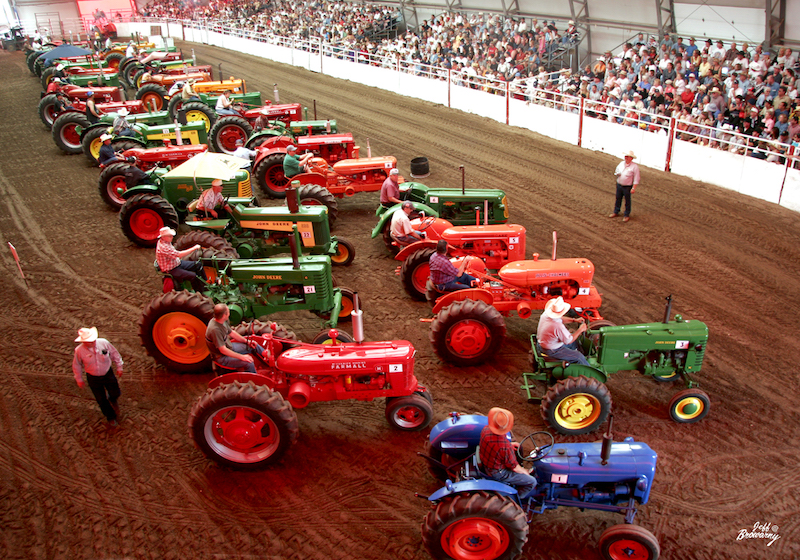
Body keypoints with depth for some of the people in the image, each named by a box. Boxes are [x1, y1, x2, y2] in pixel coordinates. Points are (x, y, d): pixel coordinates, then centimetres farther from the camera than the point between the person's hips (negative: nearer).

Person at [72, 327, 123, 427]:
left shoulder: (104, 343, -22)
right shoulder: (79, 350, -22)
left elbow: (115, 354, -4)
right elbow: (76, 366, -3)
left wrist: (119, 367, 4)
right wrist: (79, 379, 5)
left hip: (108, 374, 1)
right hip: (93, 379, -1)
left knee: (115, 394, 11)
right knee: (101, 400, 13)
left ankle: (112, 400, 52)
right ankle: (111, 417, 39)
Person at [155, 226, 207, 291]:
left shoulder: (166, 241, 3)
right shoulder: (163, 247, -29)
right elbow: (180, 255, -32)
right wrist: (194, 248, -29)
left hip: (177, 263, 10)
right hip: (171, 270, -10)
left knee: (198, 264, 7)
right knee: (193, 276, -25)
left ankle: (205, 285, 17)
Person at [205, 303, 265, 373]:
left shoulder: (223, 321, -6)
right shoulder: (215, 329, -34)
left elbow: (231, 332, 12)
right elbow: (223, 350, -30)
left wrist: (247, 341, 7)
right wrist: (242, 357, -28)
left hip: (229, 347, 9)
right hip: (221, 357, -9)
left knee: (254, 346, 9)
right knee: (249, 363, -22)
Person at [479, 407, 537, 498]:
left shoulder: (486, 429, -19)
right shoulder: (505, 447, -39)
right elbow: (513, 467, -21)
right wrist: (524, 472, -1)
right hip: (497, 473, -8)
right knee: (532, 482, 3)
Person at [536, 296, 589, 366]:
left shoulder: (546, 313, -13)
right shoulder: (558, 327, -38)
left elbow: (560, 318, 11)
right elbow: (569, 340, -20)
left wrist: (575, 320, 6)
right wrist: (580, 330, -11)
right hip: (552, 351, -9)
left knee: (575, 344, 25)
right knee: (580, 357, -1)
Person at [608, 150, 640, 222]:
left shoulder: (635, 167, -15)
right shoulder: (622, 163, 2)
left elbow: (636, 179, -13)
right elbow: (616, 170, 18)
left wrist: (634, 188, -17)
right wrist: (616, 173, -7)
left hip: (627, 187, -5)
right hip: (619, 184, 5)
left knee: (627, 201, 7)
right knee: (618, 199, 18)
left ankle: (626, 215, 21)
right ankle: (616, 212, 35)